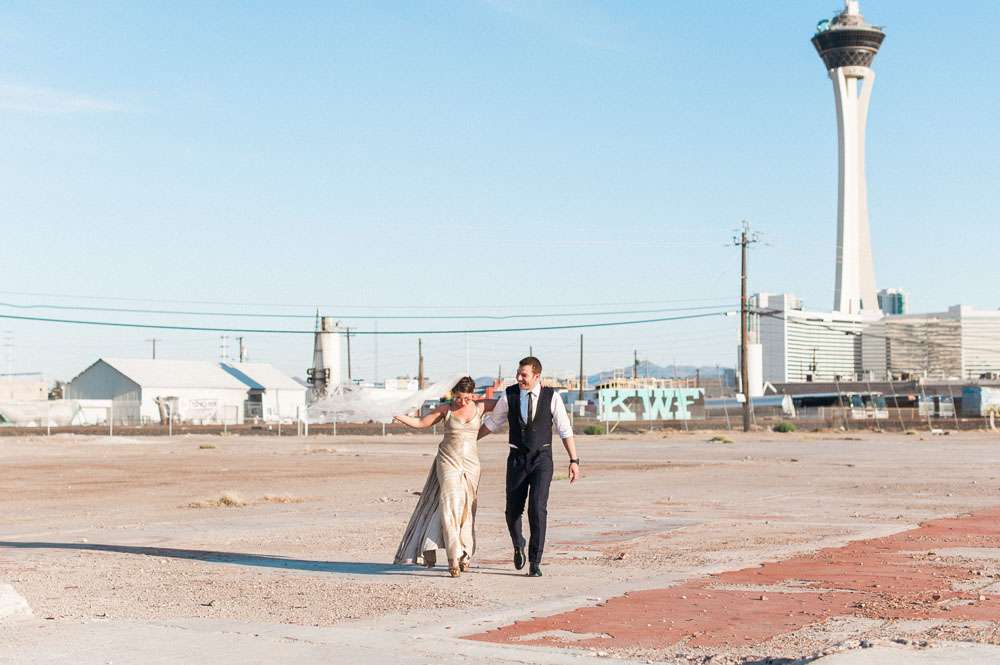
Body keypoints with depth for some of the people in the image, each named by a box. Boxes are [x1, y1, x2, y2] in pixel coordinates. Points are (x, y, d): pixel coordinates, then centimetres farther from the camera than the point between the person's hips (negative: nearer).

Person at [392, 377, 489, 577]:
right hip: (448, 462, -2)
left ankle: (465, 553, 17)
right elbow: (421, 423, 6)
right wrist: (399, 417, -5)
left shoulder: (479, 407, 4)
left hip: (471, 463, 2)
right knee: (450, 507, -15)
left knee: (466, 509, 4)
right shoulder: (446, 409, 1)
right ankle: (454, 557, -19)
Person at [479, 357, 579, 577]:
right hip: (516, 458, 2)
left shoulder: (552, 397, -6)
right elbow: (492, 423, 11)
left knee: (538, 508, -16)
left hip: (542, 459, -2)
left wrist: (574, 460, -6)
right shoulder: (509, 395, -2)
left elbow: (565, 430, -2)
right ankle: (518, 546, 38)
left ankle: (535, 562, -5)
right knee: (513, 510, 5)